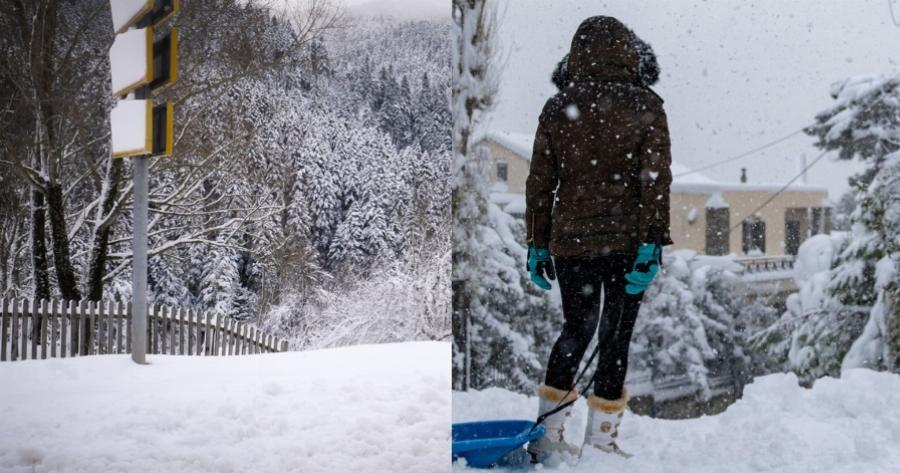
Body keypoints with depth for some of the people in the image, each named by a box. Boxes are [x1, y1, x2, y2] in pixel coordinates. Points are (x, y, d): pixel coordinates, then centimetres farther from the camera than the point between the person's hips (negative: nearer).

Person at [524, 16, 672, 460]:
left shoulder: (558, 108, 3)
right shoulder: (645, 108, -3)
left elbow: (540, 183, 4)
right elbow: (655, 180, -10)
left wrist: (537, 244, 10)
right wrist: (653, 244, -9)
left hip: (569, 241, 3)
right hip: (627, 241, -3)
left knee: (576, 330, 18)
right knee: (616, 337, 8)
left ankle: (547, 434, 19)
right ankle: (600, 441, 12)